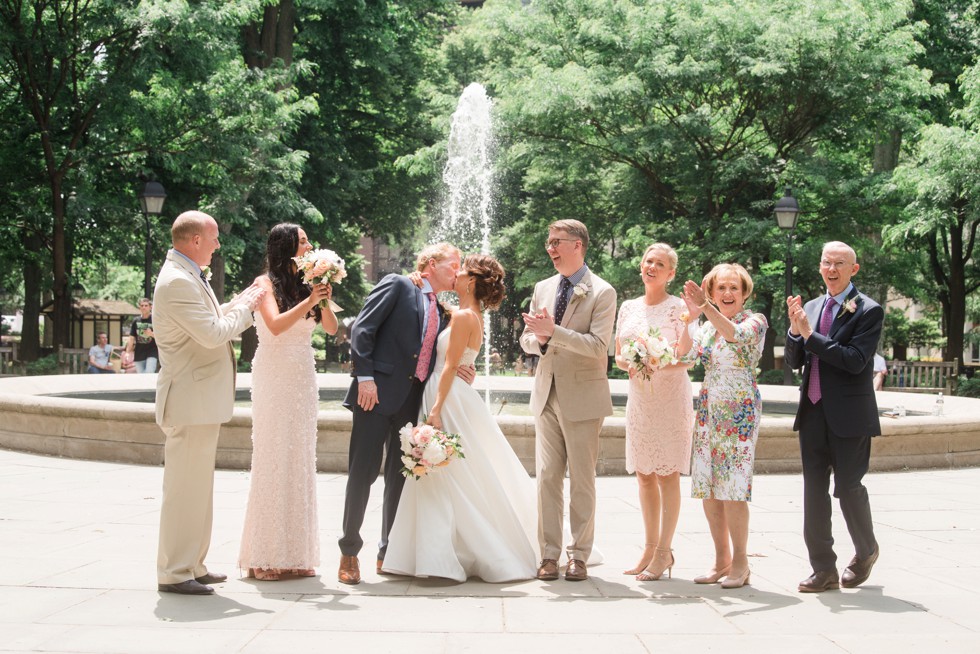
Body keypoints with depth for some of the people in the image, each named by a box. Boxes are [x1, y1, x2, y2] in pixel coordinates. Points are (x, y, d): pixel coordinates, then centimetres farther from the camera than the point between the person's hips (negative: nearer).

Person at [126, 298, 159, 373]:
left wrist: (152, 334, -21)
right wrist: (127, 352, 3)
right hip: (139, 354, 4)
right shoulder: (136, 321, 9)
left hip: (152, 353, -4)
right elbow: (132, 338, 11)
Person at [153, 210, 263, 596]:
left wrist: (244, 300, 13)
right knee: (185, 487, -5)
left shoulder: (189, 276, 14)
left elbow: (213, 322, 21)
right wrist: (246, 306, -8)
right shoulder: (177, 281, -19)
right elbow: (214, 333, -23)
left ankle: (192, 565, 25)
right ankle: (174, 573, 1)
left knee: (197, 486, 16)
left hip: (202, 398, 11)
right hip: (191, 400, -11)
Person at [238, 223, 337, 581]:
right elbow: (276, 325, -19)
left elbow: (331, 328, 6)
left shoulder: (304, 283, 10)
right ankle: (264, 555, 2)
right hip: (275, 378, -5)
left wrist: (324, 299, -9)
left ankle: (296, 551, 13)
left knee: (300, 461, 6)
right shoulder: (266, 283, -4)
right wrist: (310, 300, -19)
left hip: (303, 377, 5)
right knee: (273, 459, -4)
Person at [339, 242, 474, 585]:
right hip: (377, 393, -6)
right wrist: (365, 376, -16)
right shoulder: (397, 286, 3)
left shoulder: (443, 315, 21)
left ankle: (389, 553, 18)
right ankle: (349, 552, 5)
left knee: (401, 477, 9)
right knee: (363, 473, -5)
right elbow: (362, 328, -7)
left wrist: (459, 371, 3)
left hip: (413, 401, 6)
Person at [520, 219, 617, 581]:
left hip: (582, 396, -5)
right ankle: (549, 554, 11)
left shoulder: (602, 293, -7)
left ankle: (579, 555, 10)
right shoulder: (542, 288, 11)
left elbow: (598, 346, -17)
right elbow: (527, 339, 14)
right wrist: (538, 339, -9)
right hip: (547, 395, 5)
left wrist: (553, 331, -23)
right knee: (547, 477, 5)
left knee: (582, 480, 2)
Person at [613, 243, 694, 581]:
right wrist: (630, 364, -8)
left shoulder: (677, 307, -5)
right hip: (639, 398, 5)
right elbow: (618, 356, 13)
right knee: (644, 474, 9)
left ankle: (664, 551, 4)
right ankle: (650, 547, 18)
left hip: (671, 398, -5)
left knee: (667, 474, -2)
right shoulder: (628, 307, 11)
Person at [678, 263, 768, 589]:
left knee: (732, 489, -9)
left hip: (740, 412, -6)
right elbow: (683, 353, -5)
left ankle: (740, 563, 1)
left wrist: (706, 307, -35)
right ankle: (722, 560, 15)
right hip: (709, 411, 6)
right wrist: (691, 317, -18)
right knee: (707, 488, 5)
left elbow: (737, 335, -26)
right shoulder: (708, 326, 12)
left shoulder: (755, 320, -3)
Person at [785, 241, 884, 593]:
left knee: (848, 487, 2)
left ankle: (866, 552, 28)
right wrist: (795, 331, -9)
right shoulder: (811, 307, 10)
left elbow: (855, 360, -19)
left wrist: (810, 335, -20)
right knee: (814, 491, 5)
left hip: (849, 416, -6)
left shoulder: (869, 311, -8)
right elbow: (794, 361, 9)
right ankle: (823, 569, 12)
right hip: (813, 412, 6)